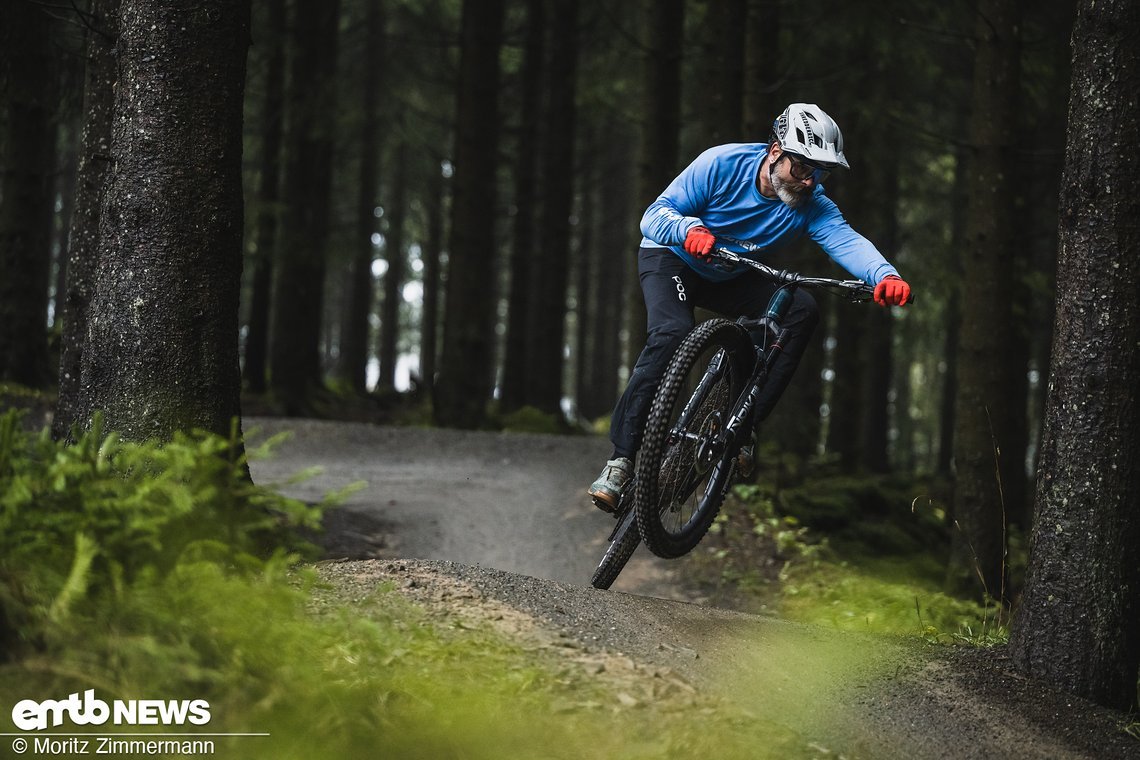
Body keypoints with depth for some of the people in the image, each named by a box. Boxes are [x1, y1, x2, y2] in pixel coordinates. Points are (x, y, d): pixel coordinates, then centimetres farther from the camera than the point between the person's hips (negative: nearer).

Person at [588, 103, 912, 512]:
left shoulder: (812, 206, -17)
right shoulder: (721, 164, -25)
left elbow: (844, 239, -35)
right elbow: (654, 216, -27)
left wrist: (884, 275, -56)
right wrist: (689, 229, -51)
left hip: (730, 279, 4)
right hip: (672, 259, -4)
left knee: (802, 309, -20)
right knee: (672, 333, -32)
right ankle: (620, 459, -29)